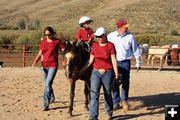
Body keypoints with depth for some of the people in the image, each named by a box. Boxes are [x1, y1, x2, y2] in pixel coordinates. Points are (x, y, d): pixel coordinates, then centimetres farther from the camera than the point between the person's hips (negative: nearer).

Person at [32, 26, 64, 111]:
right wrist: (35, 62, -9)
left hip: (53, 66, -5)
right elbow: (40, 53, 6)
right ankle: (52, 97, 45)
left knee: (47, 84, -15)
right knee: (47, 84, 19)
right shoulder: (43, 42, 7)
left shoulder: (57, 41, -3)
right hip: (44, 66, 5)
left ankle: (46, 104, -13)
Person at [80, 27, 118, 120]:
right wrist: (82, 70, 7)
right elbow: (91, 60, 9)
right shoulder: (94, 45, 4)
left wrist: (116, 74, -14)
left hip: (108, 73, -3)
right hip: (96, 72, 3)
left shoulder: (110, 45, -6)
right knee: (94, 94, -6)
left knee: (107, 94, 11)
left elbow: (114, 60, -9)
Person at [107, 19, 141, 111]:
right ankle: (116, 102, 15)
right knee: (114, 82, 5)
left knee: (125, 82, 3)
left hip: (125, 62, 0)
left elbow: (136, 50, 4)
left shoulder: (130, 36, -3)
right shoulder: (110, 36, -2)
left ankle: (124, 100, 20)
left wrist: (138, 62, 6)